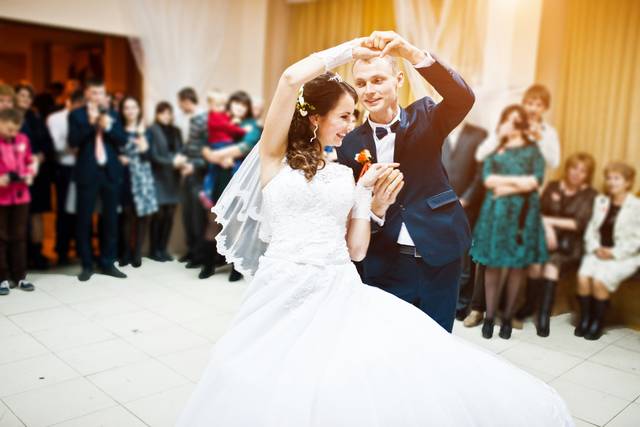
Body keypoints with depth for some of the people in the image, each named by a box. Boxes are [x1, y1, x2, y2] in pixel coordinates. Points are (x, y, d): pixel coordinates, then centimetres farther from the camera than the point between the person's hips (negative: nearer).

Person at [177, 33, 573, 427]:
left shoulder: (344, 173, 16)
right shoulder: (275, 157, 5)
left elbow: (356, 250, 11)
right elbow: (292, 78, -10)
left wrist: (365, 190, 8)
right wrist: (354, 49, 0)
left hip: (341, 294, 3)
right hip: (285, 296, -3)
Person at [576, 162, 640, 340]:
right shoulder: (600, 201, 15)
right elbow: (591, 229, 12)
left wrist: (614, 253, -15)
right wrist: (595, 248, -6)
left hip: (624, 257, -4)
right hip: (598, 252, 4)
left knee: (599, 280, -28)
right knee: (583, 277, -24)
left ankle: (598, 322, -9)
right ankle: (584, 318, -7)